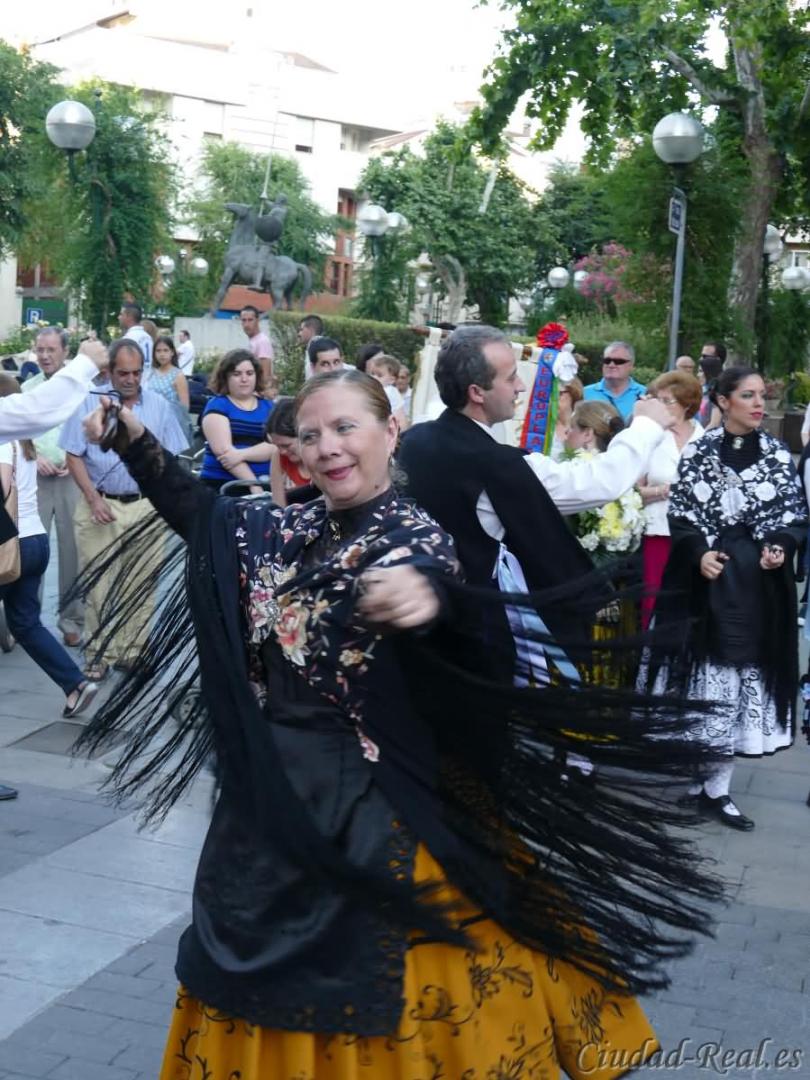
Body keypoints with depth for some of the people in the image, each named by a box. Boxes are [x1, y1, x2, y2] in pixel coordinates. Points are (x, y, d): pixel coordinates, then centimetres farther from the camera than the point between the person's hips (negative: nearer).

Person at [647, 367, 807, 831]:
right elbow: (681, 513, 1)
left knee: (746, 676, 3)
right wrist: (699, 553, -14)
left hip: (760, 583, 2)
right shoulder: (697, 452, 1)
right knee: (701, 672, 4)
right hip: (707, 580, -1)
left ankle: (717, 787, 11)